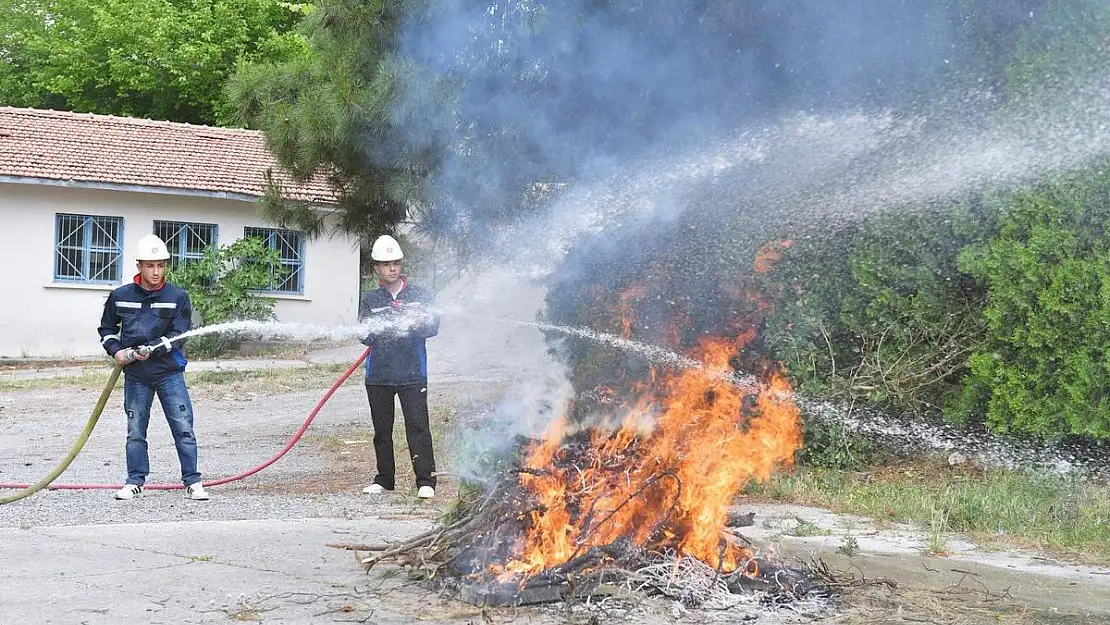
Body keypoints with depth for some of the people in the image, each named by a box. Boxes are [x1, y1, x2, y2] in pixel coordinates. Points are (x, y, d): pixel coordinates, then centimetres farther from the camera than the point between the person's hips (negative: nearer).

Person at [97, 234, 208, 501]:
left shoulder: (177, 297, -3)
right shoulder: (120, 296, 4)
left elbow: (179, 335, -9)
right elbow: (107, 328, 17)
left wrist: (151, 350, -21)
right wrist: (116, 351, -1)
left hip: (169, 372, -2)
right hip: (135, 376, 2)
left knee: (183, 428, -3)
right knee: (135, 431, 8)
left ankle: (192, 482, 4)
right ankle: (135, 481, 18)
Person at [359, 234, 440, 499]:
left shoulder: (420, 295, 6)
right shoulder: (370, 301, 8)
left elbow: (434, 326, -3)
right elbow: (364, 336, 0)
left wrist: (418, 324, -25)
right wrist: (386, 327, -19)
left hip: (413, 374, -2)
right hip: (378, 375, 2)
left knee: (418, 427, -7)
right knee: (382, 430, 11)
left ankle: (426, 481, -5)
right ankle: (384, 480, 22)